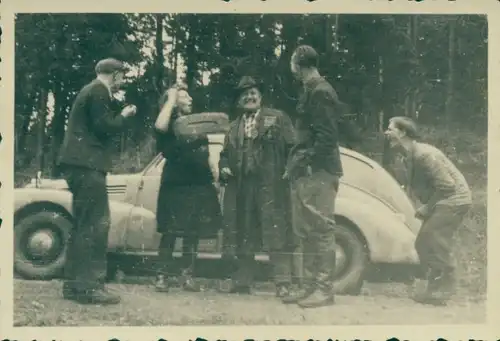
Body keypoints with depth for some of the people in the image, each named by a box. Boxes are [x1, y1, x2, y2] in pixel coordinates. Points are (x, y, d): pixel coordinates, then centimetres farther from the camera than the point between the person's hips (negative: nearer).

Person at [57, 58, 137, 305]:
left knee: (84, 225, 12)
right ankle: (89, 286, -15)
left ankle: (74, 284, 14)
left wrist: (117, 117, 17)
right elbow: (104, 126, -16)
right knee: (96, 224, -12)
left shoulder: (90, 90, 22)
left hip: (80, 163, 11)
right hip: (87, 164, -11)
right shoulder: (99, 91, -8)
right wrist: (124, 116, -1)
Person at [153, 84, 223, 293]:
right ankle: (162, 276, -1)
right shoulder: (170, 124, 0)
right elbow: (160, 127, -26)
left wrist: (214, 175, 11)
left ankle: (187, 276, 11)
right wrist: (171, 99, -14)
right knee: (170, 232, -5)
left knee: (193, 232, 6)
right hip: (175, 184, -5)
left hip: (200, 185, 5)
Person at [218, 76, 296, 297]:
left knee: (276, 232, -9)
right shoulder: (235, 126, 22)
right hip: (240, 186, 5)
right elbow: (226, 153, 27)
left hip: (271, 185, -5)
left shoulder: (277, 118, 6)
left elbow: (292, 147, -2)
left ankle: (283, 282, -7)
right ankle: (242, 280, 19)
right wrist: (223, 168, 6)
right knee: (243, 234, 10)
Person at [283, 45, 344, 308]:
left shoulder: (320, 92, -10)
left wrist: (309, 163, -20)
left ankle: (324, 289, -4)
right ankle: (310, 285, 18)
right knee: (307, 231, 12)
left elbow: (326, 135, -18)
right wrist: (296, 163, 17)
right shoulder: (310, 91, 20)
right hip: (306, 172, 10)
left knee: (321, 229, -7)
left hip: (318, 172, -10)